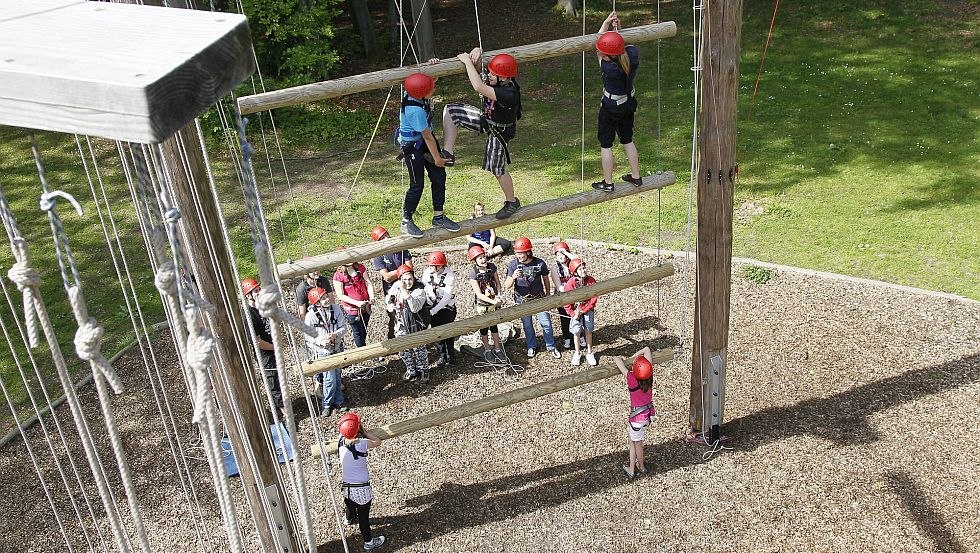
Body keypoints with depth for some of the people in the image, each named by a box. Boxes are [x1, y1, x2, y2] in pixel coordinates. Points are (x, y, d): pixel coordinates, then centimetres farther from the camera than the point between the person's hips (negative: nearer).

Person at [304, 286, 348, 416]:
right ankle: (326, 404, 19)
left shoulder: (336, 308, -10)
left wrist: (335, 335, -25)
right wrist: (321, 341, -25)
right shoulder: (311, 315, -18)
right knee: (330, 379, -3)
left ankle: (338, 401, 36)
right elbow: (308, 335, -9)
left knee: (337, 376, 17)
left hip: (337, 349, 4)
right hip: (323, 352, -4)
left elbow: (343, 327, -5)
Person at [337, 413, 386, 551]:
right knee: (363, 516, 12)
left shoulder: (341, 440, -8)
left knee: (350, 504, 36)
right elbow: (378, 441, -8)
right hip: (361, 487, -6)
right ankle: (369, 543, 30)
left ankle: (351, 518, 67)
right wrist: (364, 432, -4)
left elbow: (342, 431, 16)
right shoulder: (360, 444, -25)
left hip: (346, 486, 6)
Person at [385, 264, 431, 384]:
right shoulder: (396, 285, -2)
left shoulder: (419, 290, -19)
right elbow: (388, 297, 19)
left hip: (415, 325, -5)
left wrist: (405, 291, -38)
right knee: (403, 349, 11)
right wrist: (389, 304, -4)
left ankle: (423, 371, 20)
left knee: (418, 348, -1)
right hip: (401, 323, 5)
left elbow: (415, 307, -34)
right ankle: (411, 370, 31)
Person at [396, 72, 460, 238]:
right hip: (412, 145, -9)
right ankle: (406, 221, 14)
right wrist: (437, 158, -12)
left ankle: (438, 216, 22)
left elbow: (430, 81, 11)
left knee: (439, 177, 9)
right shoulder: (415, 110, -34)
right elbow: (427, 137, -23)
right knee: (417, 185, -3)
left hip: (423, 140, 9)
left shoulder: (413, 92, -12)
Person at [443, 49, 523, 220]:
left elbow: (479, 87, -49)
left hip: (499, 131, -8)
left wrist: (467, 61, -40)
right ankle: (448, 153, -3)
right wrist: (476, 52, -26)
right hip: (485, 118, 8)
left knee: (498, 170, 6)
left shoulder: (509, 93, -40)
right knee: (450, 110, -4)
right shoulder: (498, 81, -17)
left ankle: (512, 202, 31)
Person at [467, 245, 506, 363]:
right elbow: (479, 294, -22)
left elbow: (497, 283, 4)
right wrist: (493, 301, -29)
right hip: (481, 304, -3)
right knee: (484, 327, 12)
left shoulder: (492, 267, -9)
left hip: (493, 302, 3)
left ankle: (497, 349, 29)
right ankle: (487, 350, 30)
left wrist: (498, 296, -11)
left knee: (494, 325, 14)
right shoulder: (473, 274, -21)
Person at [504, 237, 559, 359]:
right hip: (522, 301, 1)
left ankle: (551, 347, 23)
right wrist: (513, 277, -36)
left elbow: (546, 279, 3)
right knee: (527, 325, 15)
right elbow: (507, 286, -15)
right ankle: (532, 347, 36)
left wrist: (548, 294, 13)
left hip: (539, 299, -1)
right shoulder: (513, 264, -14)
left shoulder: (540, 263, -15)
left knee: (546, 323, 4)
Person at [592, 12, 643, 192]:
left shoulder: (608, 68, -33)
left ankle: (607, 183, 20)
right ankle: (635, 177, 32)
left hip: (610, 108, -6)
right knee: (627, 140, 23)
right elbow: (624, 45, 7)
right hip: (629, 104, 7)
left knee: (605, 144, 11)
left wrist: (606, 23, -11)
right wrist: (617, 28, -3)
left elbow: (599, 53, -16)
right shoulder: (633, 54, -19)